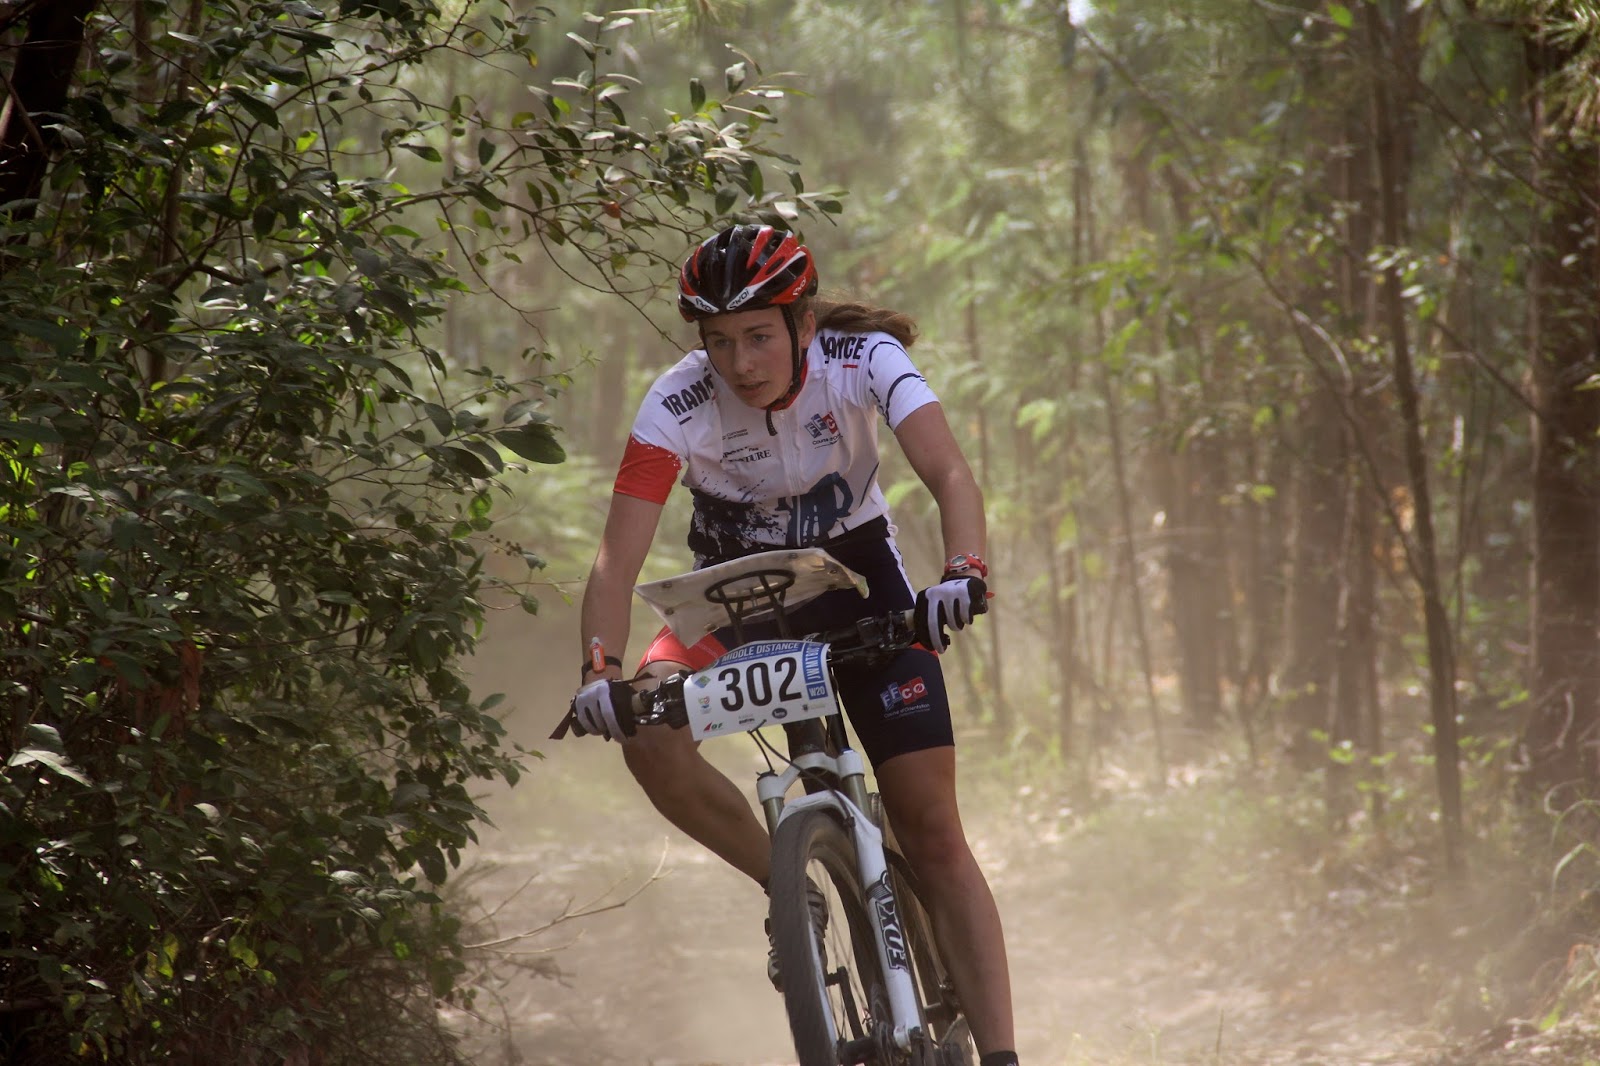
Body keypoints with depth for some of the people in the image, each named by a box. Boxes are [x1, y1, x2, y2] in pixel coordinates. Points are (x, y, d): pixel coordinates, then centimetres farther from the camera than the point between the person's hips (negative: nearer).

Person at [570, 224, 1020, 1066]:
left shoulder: (863, 360, -24)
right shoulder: (678, 406, -24)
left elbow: (949, 474, -35)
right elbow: (619, 555, -29)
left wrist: (964, 573, -55)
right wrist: (601, 670, -45)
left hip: (857, 577, -1)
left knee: (934, 836, -10)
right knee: (649, 738, -29)